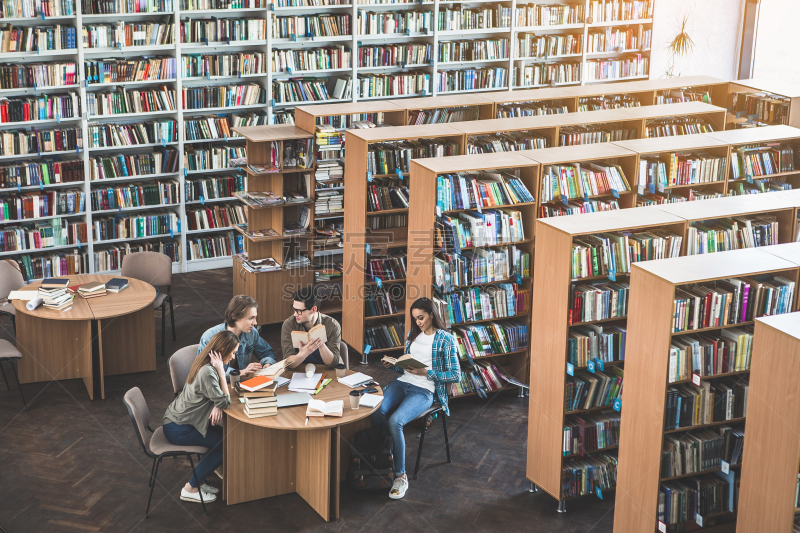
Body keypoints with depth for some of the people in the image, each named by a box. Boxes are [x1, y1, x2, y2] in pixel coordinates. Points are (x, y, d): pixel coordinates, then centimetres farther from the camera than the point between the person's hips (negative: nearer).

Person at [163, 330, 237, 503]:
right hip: (178, 429, -9)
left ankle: (199, 481, 16)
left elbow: (214, 394, 10)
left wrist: (217, 407, -12)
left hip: (178, 420, 9)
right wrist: (221, 371, -24)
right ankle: (191, 489, 3)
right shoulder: (207, 372, -29)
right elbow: (225, 402, -24)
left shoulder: (206, 364, 3)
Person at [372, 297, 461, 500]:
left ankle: (400, 476, -21)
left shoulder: (445, 339, 0)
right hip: (402, 383, 6)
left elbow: (455, 375, -4)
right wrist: (393, 365, 4)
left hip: (424, 390, -6)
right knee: (377, 412, -29)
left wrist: (426, 372, -13)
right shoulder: (413, 334, 19)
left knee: (395, 421, -32)